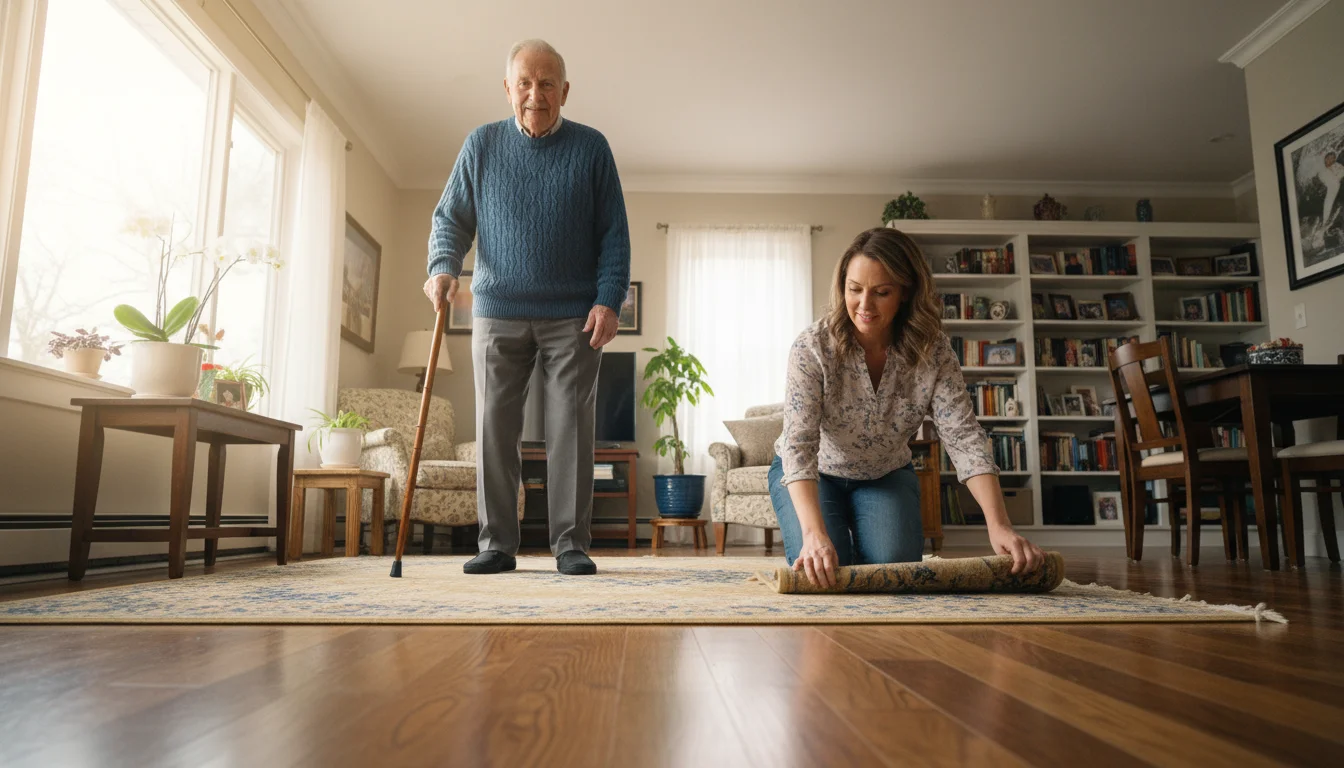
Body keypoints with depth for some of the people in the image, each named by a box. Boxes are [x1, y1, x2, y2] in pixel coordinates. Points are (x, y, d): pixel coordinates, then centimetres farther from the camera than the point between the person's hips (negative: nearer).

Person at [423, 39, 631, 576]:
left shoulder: (591, 148, 5)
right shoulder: (481, 144, 9)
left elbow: (614, 233, 3)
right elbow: (450, 217, 9)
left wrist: (608, 300, -8)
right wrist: (442, 267, -11)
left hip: (574, 317, -1)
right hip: (498, 313, 2)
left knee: (571, 428, -2)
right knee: (494, 428, 1)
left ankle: (571, 544, 6)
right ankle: (497, 544, 10)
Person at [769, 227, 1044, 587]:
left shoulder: (932, 350, -20)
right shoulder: (813, 346, -28)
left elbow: (964, 436, -25)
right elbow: (799, 443, -36)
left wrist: (998, 525, -40)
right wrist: (814, 534, -51)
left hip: (886, 476, 3)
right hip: (812, 477, -2)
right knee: (820, 576, -19)